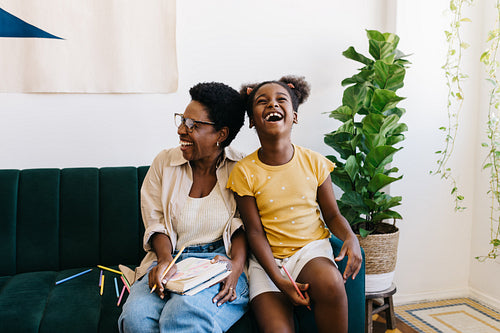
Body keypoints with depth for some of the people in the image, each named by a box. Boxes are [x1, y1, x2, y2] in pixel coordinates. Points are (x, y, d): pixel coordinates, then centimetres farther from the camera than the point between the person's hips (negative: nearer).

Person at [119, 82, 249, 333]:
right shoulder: (164, 162, 7)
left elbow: (245, 224, 1)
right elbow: (157, 223, 7)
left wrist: (237, 263, -18)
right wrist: (165, 259, -12)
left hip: (221, 258, -3)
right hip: (173, 259, 4)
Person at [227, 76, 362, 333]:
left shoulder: (314, 162, 0)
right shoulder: (244, 172, -6)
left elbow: (332, 215, 7)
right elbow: (255, 232, -6)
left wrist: (350, 237, -16)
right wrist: (278, 278, -18)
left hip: (311, 248, 2)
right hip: (268, 258, -1)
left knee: (330, 282, -32)